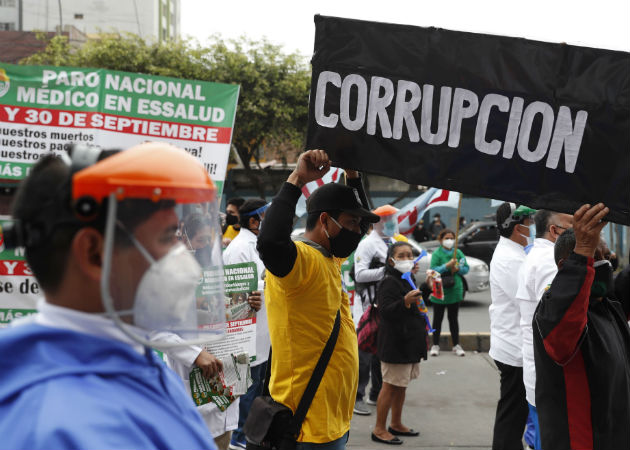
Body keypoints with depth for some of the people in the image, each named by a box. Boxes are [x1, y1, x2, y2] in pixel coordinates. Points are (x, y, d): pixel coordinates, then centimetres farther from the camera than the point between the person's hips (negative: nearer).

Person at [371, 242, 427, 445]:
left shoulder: (407, 280, 15)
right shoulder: (389, 282, -16)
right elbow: (385, 311, -28)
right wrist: (405, 301, -39)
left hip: (409, 343, 9)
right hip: (394, 344, -9)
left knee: (401, 386, 17)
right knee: (390, 387, -4)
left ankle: (396, 424, 28)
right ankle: (379, 430, 5)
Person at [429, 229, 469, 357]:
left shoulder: (458, 253, 5)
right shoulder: (436, 254, -5)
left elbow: (466, 268, 8)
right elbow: (433, 270, -14)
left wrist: (458, 268, -12)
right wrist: (446, 266, -25)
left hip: (455, 291, 3)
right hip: (439, 291, -3)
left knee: (453, 319, 11)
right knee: (438, 318, 7)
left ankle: (456, 345, 17)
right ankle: (435, 345, 15)